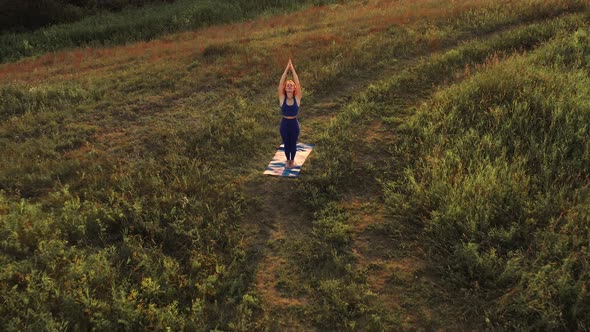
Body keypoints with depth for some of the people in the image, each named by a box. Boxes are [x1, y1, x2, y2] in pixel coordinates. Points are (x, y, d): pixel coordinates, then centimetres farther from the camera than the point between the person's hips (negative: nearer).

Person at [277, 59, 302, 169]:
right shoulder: (282, 99, -8)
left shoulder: (297, 98, -9)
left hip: (294, 124, 0)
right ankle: (288, 160, 37)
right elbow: (281, 83, -14)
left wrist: (292, 69, -14)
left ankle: (292, 160, 36)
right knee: (286, 143, 17)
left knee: (293, 143, 16)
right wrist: (286, 69, -15)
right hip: (284, 124, 1)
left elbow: (298, 83, -15)